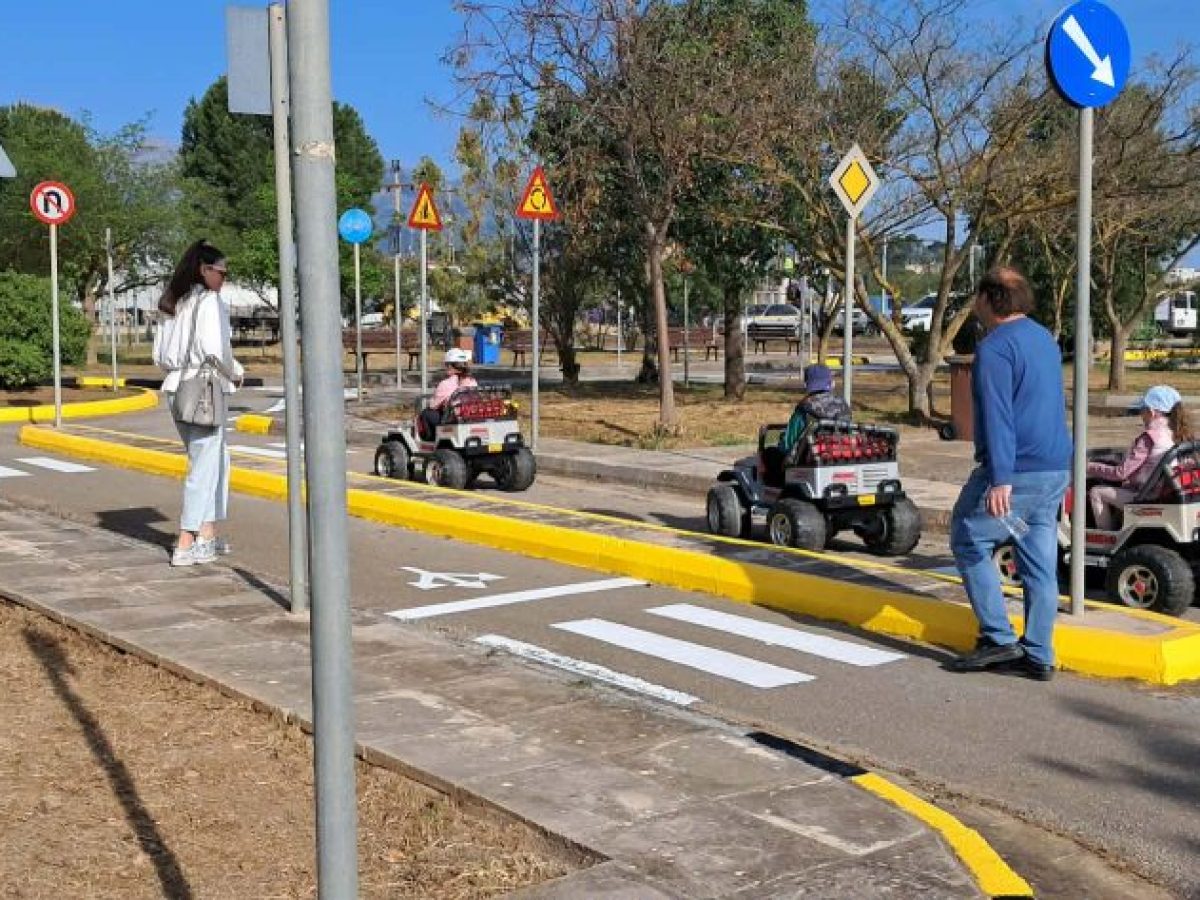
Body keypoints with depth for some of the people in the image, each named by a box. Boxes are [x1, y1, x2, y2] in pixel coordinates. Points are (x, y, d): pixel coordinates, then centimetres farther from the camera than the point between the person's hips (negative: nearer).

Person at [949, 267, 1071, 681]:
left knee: (968, 541, 5)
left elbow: (997, 417, -22)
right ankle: (1038, 655, 12)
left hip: (1017, 471, -9)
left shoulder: (995, 347, -13)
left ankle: (999, 638, 2)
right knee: (1040, 561, 9)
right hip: (1056, 469, 9)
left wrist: (1000, 479, -26)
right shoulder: (1045, 340, 16)